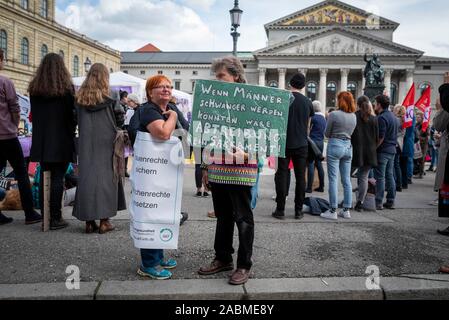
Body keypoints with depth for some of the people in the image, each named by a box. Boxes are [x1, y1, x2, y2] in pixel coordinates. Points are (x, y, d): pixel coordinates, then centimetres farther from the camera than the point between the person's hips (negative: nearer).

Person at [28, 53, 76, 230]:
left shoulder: (34, 88, 5)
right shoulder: (66, 88, -8)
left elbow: (34, 115, 10)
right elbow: (72, 114, -5)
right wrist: (71, 131, 9)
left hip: (41, 140, 4)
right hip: (61, 141, -4)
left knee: (44, 177, 10)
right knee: (57, 178, -1)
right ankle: (55, 218, 2)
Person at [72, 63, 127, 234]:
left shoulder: (79, 98, 3)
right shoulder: (110, 98, -6)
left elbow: (76, 120, 8)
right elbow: (120, 120, -2)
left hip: (86, 144, 3)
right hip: (106, 144, -3)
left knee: (86, 175, 6)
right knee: (105, 176, 4)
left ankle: (89, 221, 8)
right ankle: (104, 221, 3)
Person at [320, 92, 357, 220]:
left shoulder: (334, 114, -10)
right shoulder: (354, 116, 7)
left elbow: (327, 133, -3)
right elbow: (351, 133, 13)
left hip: (335, 146, -6)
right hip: (348, 146, 6)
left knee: (333, 179, -3)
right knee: (346, 180, 10)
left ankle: (333, 211, -1)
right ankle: (347, 210, 15)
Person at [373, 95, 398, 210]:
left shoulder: (382, 117, -15)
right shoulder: (394, 117, 15)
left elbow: (381, 137, -20)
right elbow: (395, 134, 18)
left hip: (382, 150, -9)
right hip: (392, 149, 9)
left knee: (380, 177, -5)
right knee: (390, 176, 12)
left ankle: (378, 203, -3)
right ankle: (390, 201, 17)